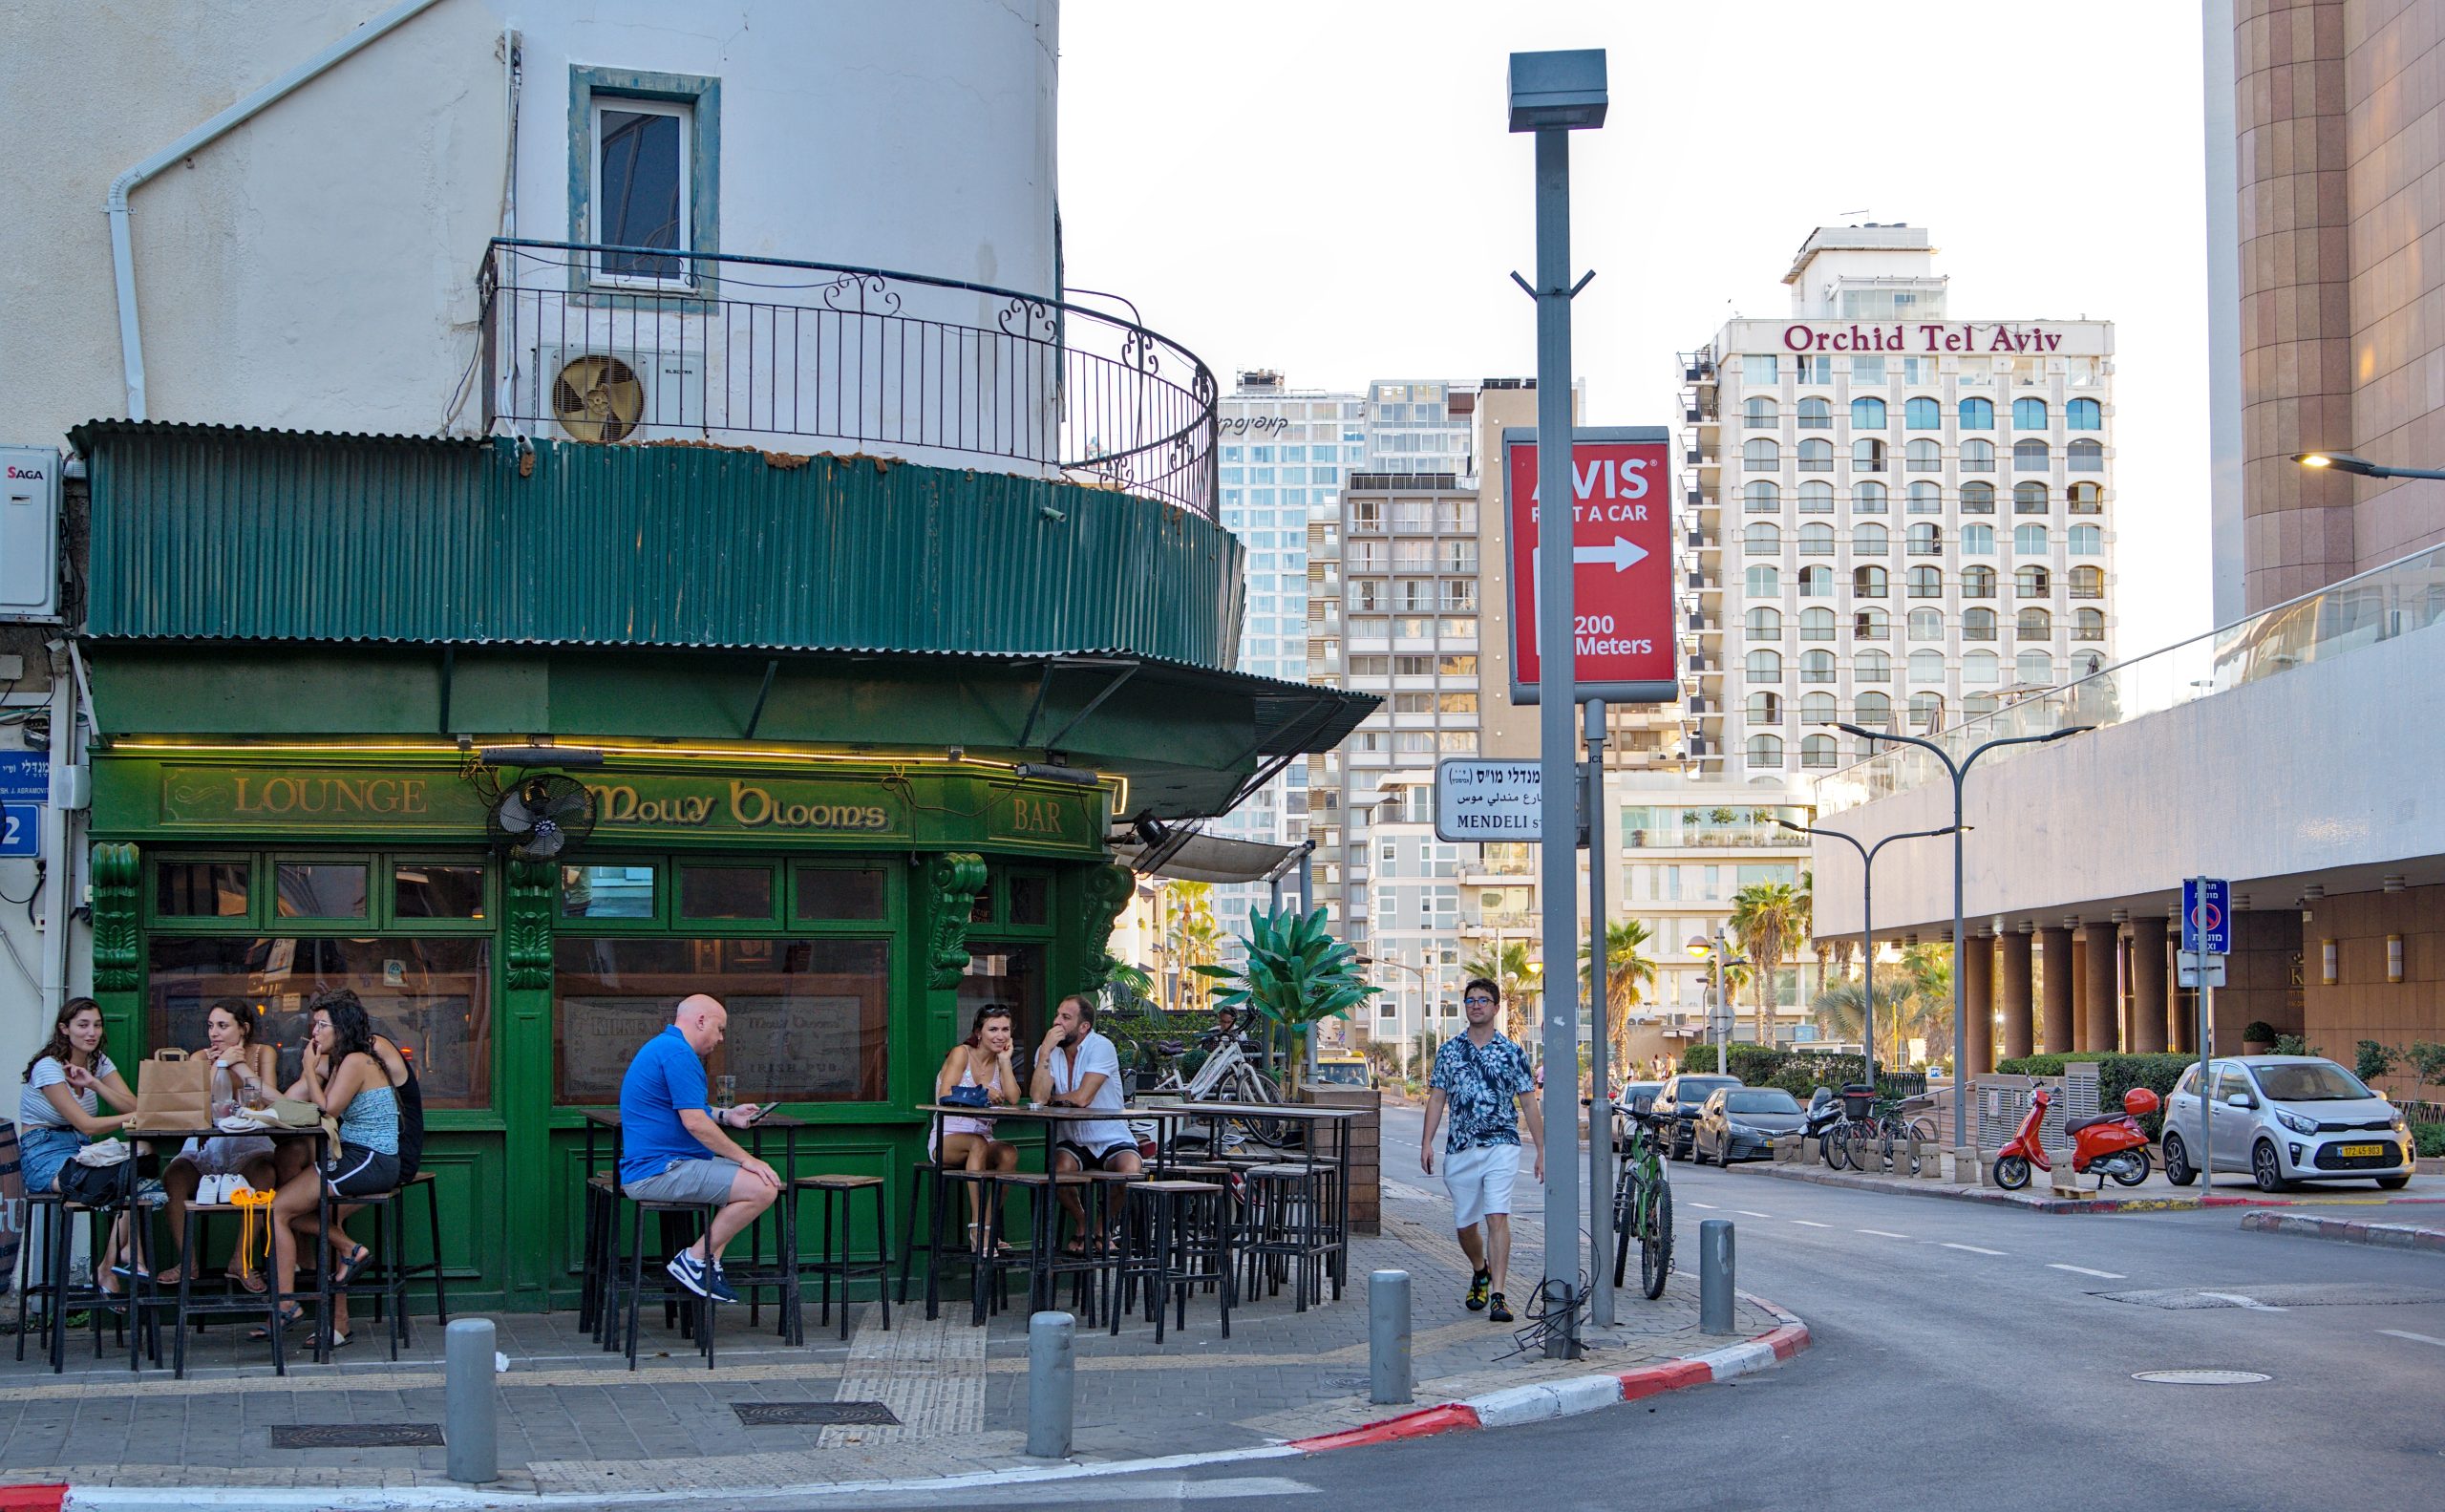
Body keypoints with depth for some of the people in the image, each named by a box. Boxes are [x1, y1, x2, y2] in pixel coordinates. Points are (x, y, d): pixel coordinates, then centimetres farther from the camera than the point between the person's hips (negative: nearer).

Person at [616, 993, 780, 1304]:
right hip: (659, 1171, -12)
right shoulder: (677, 1052, -16)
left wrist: (726, 1116, 21)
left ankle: (710, 1259, 11)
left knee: (759, 1180, 20)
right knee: (761, 1189, -20)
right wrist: (746, 1159, -14)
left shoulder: (663, 1047, 19)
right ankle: (693, 1261, -9)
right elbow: (694, 1122, -21)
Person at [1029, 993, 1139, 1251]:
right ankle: (1082, 1226, 1)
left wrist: (1051, 1099, -7)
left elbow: (1082, 1098, -23)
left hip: (1111, 1140, -3)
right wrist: (1045, 1053, -20)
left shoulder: (1101, 1047, -14)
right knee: (1059, 1168, -30)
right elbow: (1037, 1097, -16)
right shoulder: (1048, 1051, 0)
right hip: (1073, 1142, 3)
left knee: (1130, 1169, -33)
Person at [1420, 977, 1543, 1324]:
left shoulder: (1512, 1053, 4)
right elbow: (1437, 1099, 7)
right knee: (1465, 1225, 11)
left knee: (1497, 1217, -17)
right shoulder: (1449, 1051, 9)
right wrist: (1427, 1142, -3)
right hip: (1460, 1150, 3)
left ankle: (1497, 1295, -18)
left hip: (1501, 1145, -3)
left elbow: (1528, 1104, 6)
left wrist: (1542, 1150, 2)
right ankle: (1480, 1272, 40)